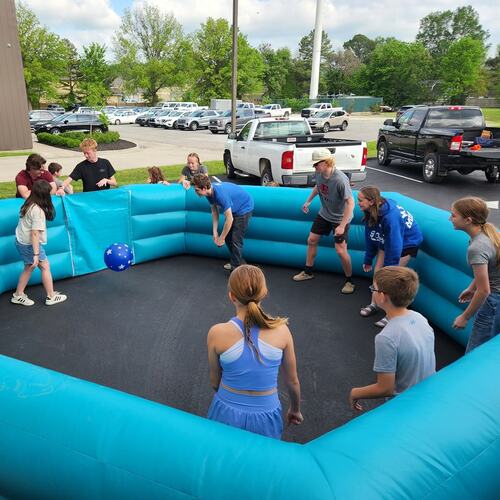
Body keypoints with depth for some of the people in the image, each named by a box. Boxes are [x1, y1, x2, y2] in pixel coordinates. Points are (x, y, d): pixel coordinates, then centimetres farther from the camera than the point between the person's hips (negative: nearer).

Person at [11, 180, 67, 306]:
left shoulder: (28, 204, 2)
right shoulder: (38, 210, -23)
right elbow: (35, 233, -25)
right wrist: (36, 254, -24)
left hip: (21, 241, 8)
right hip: (30, 244, -8)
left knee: (29, 267, 21)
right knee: (45, 267, 6)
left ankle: (18, 295, 29)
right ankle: (51, 297, 16)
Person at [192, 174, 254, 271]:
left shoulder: (221, 194, -37)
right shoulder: (210, 192, -12)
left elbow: (229, 219, -32)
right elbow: (215, 211, 1)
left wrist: (221, 238, -20)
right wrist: (215, 232, -4)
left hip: (244, 208, -9)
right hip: (233, 209, 9)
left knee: (236, 240, -10)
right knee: (228, 237, 12)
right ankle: (239, 263, 29)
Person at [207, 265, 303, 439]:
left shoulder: (217, 333, -17)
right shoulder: (281, 330, -15)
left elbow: (214, 382, -2)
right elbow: (292, 381, -1)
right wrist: (295, 410, 18)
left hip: (227, 413, 0)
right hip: (266, 418, 0)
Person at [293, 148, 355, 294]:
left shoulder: (340, 179, -32)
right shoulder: (318, 173, -11)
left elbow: (350, 202, -30)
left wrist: (342, 225, -32)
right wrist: (308, 201, 17)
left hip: (340, 218, -7)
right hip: (324, 214, 7)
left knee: (341, 251, -9)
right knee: (311, 240, 12)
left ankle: (349, 281, 11)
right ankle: (308, 272, 31)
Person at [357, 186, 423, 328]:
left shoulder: (390, 216, -39)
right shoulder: (370, 213, -15)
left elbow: (394, 245, -34)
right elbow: (370, 237, -1)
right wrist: (368, 260, 6)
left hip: (407, 242, -7)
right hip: (387, 241, 7)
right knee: (377, 272, 5)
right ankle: (374, 305, 22)